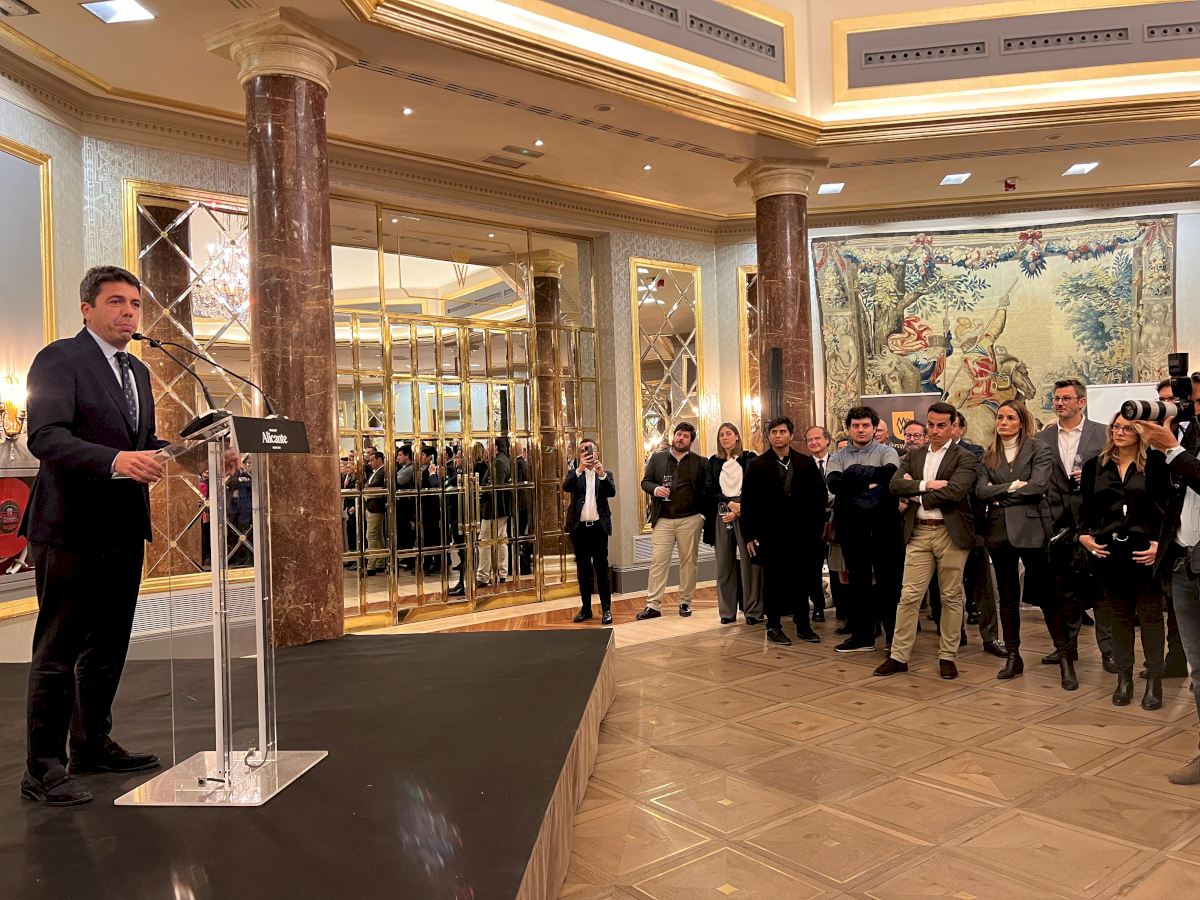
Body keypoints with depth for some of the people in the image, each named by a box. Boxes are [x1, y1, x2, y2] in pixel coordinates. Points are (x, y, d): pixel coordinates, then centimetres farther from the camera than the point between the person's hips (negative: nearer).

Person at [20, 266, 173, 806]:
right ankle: (43, 770, 11)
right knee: (58, 653, 0)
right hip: (72, 527, -8)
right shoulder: (59, 359, -9)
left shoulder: (138, 372, 16)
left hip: (123, 529, 8)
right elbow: (45, 437, -21)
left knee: (108, 647, 17)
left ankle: (93, 744, 32)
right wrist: (115, 461, -36)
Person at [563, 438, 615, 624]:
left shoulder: (605, 474, 8)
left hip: (598, 526, -1)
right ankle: (585, 609, 15)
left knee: (601, 568, -2)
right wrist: (579, 469, -27)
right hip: (579, 527, 1)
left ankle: (606, 609, 3)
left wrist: (602, 474, -26)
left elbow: (612, 492, -10)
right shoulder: (575, 472, 8)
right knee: (583, 570, 8)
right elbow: (566, 487, -13)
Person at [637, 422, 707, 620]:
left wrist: (703, 513, -8)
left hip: (690, 520, 0)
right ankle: (653, 605, 0)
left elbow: (705, 489, 4)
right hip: (662, 520, 1)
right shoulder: (657, 458, 9)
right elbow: (645, 482, 10)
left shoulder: (699, 462, 5)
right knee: (658, 561, -2)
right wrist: (655, 489, -11)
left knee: (688, 561, 7)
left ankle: (685, 602, 18)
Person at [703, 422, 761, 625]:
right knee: (724, 564, 3)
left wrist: (740, 508, -11)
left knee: (748, 562, -5)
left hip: (746, 514, -3)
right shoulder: (713, 462, 13)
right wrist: (729, 505, -7)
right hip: (721, 515, 3)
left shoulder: (750, 458, 4)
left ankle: (753, 610, 2)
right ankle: (727, 611, 9)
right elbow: (709, 490, 6)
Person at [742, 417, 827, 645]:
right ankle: (773, 626, 15)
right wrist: (749, 535, -5)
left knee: (801, 580, 7)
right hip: (769, 534, -2)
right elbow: (747, 503, -1)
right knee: (773, 581, 5)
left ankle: (803, 624, 19)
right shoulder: (757, 466, 1)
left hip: (801, 533, 2)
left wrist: (816, 527, -1)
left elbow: (819, 497, 6)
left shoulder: (806, 463, 5)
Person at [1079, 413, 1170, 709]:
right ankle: (1124, 679, 19)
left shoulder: (1155, 462, -1)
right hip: (1107, 550, 3)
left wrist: (1159, 543, -13)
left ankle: (1154, 682, 12)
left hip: (1144, 550, -3)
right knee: (1119, 615, 11)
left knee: (1150, 615, 4)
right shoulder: (1094, 465, 9)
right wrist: (1084, 535, -2)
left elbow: (1168, 506, -5)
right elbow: (1085, 507, 12)